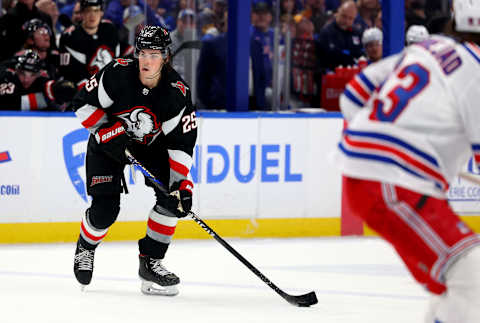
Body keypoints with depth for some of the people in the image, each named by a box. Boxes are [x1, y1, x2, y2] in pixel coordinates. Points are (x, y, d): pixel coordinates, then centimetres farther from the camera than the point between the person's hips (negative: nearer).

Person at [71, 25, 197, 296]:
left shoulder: (178, 93, -22)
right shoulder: (117, 74, -26)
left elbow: (182, 142, -19)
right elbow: (84, 103, -15)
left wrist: (182, 182, -29)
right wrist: (107, 133, -25)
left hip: (152, 145, 2)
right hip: (109, 144, -2)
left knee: (172, 196, -18)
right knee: (105, 209, -14)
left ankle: (151, 261, -3)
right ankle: (85, 248, 20)